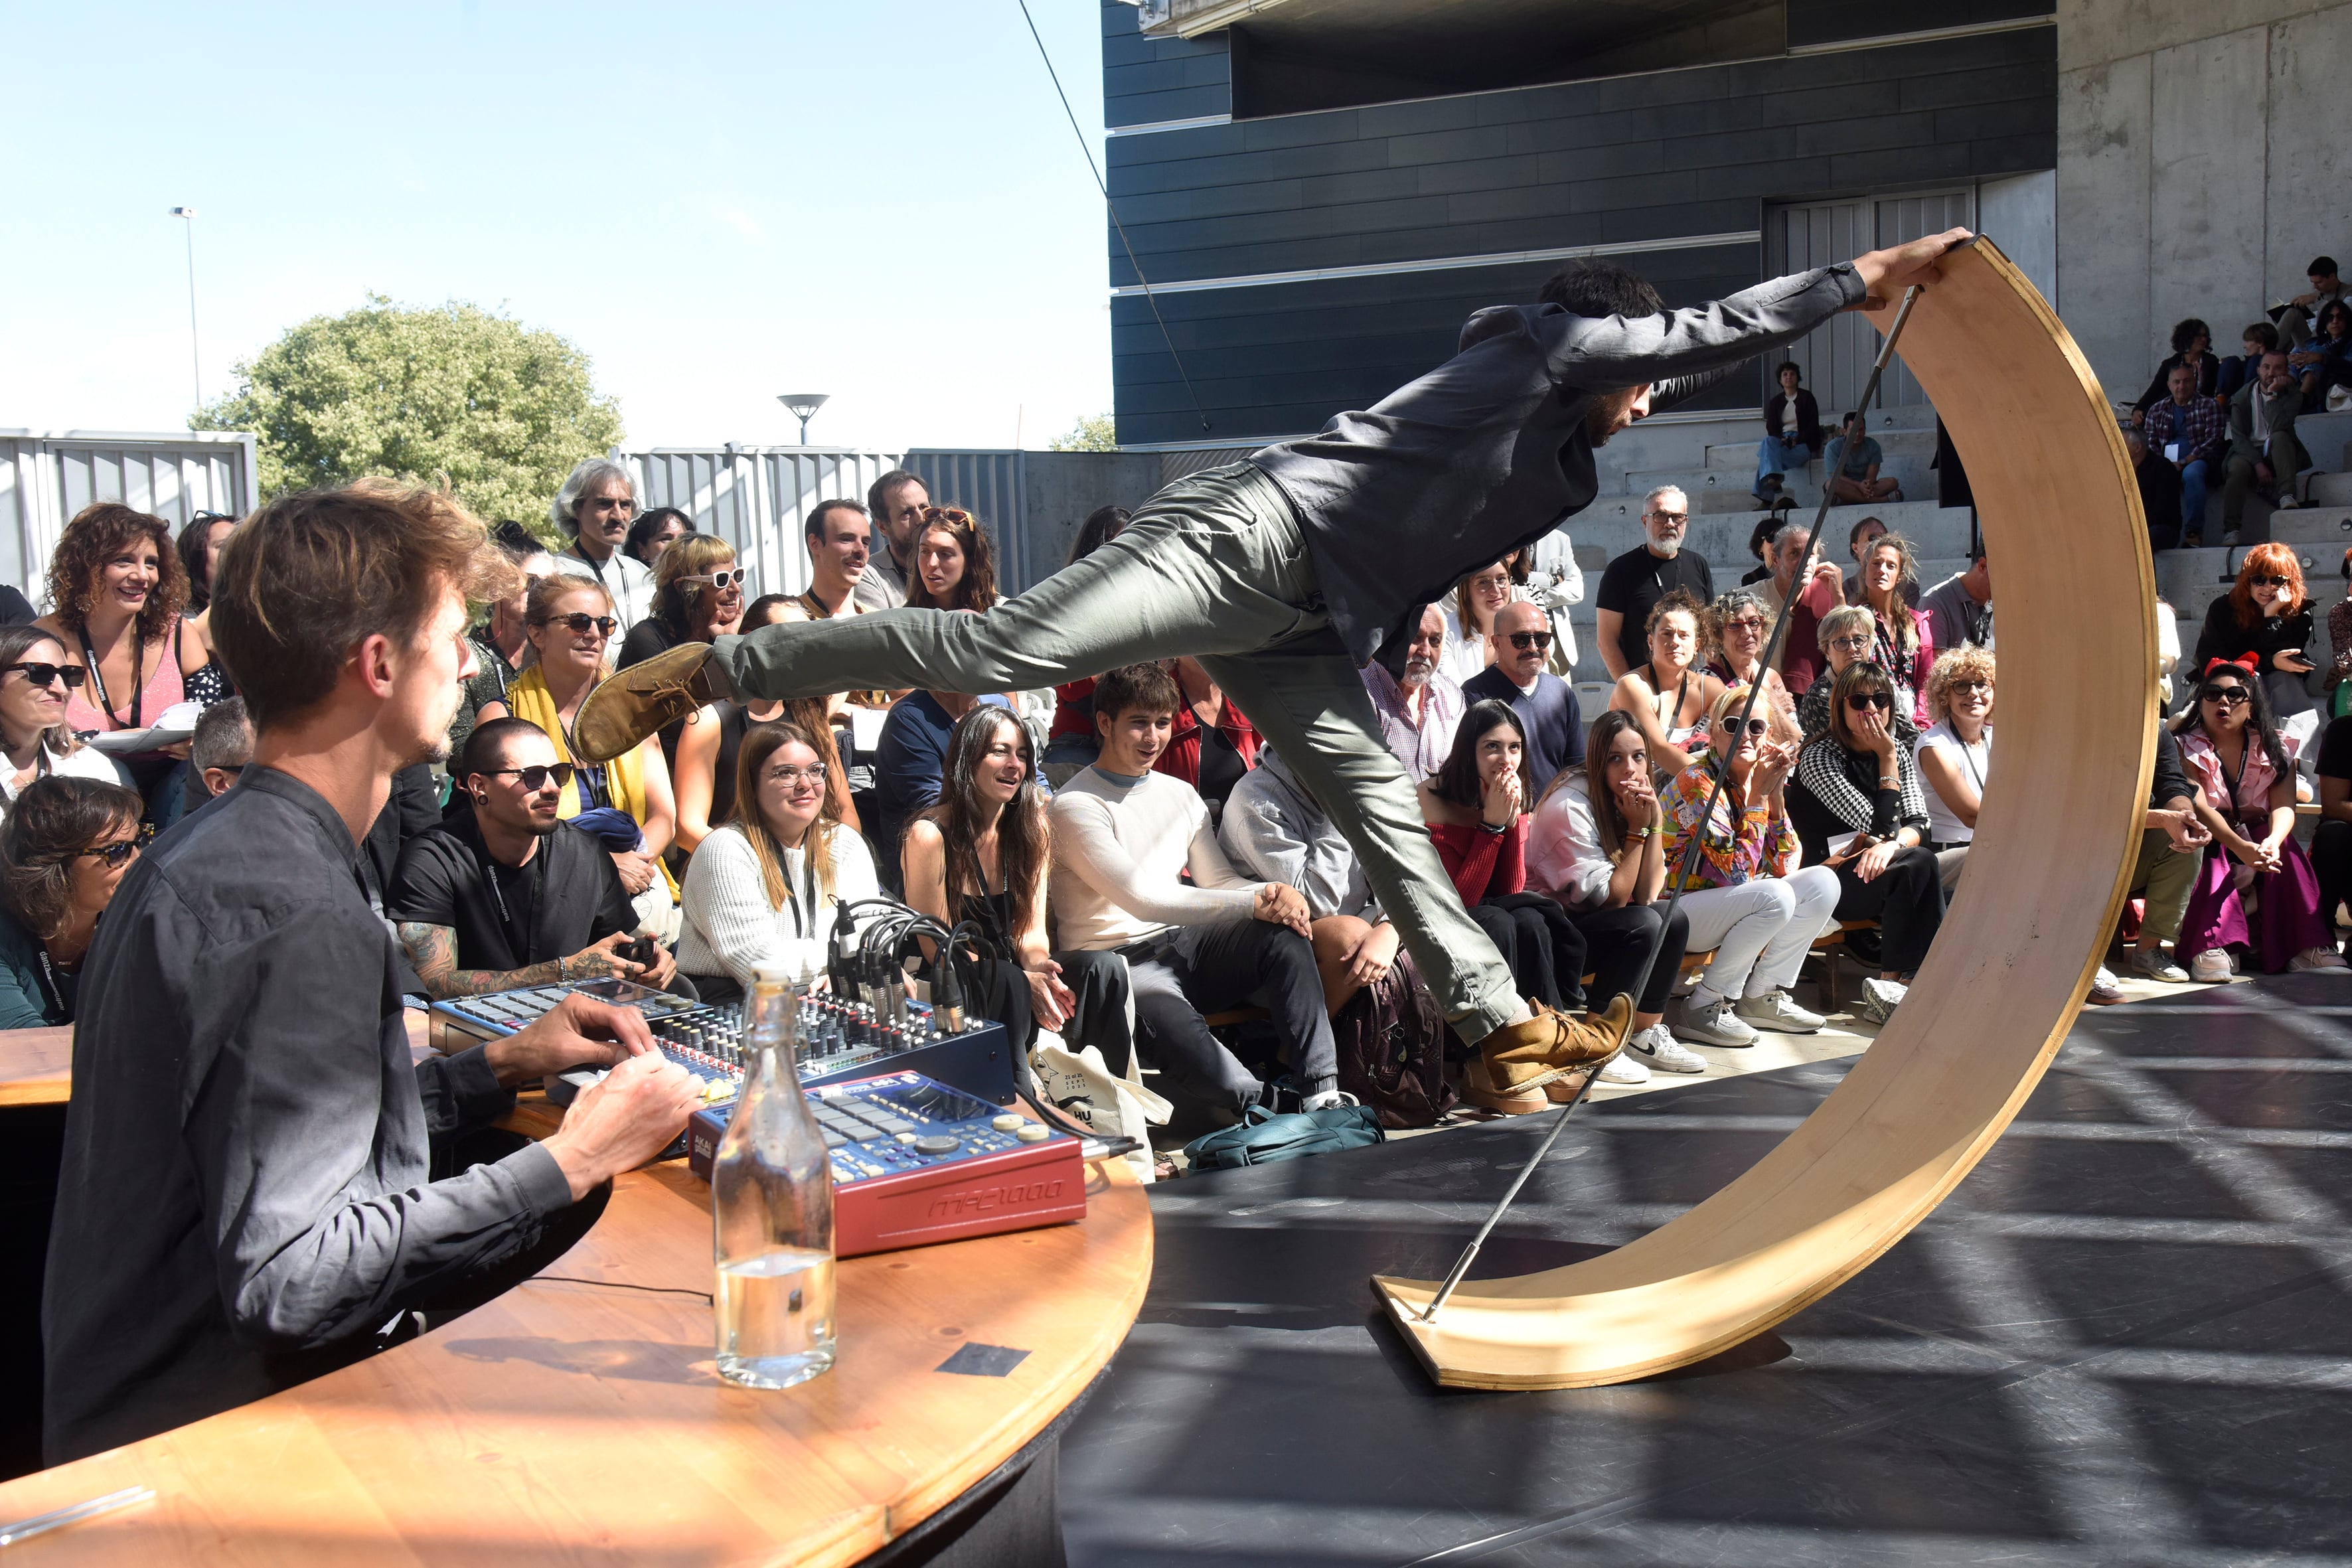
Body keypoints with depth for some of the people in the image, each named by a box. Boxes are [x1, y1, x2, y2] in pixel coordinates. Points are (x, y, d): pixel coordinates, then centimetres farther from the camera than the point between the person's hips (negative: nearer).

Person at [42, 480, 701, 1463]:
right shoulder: (302, 917, -24)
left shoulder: (205, 855, 10)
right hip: (206, 1445, -10)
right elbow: (288, 1280, -29)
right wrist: (567, 1162, -23)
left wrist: (494, 1070, 10)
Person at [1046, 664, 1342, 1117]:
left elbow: (1219, 880, 15)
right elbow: (1142, 899, -19)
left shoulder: (1181, 795, 17)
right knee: (1184, 1042, -41)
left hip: (1184, 944, 7)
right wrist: (1254, 903, -23)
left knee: (1285, 933, -24)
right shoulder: (1074, 807, -8)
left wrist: (1273, 893, -11)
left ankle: (1323, 1094, -28)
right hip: (1120, 961, -6)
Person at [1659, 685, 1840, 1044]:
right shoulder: (1697, 783, -18)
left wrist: (1776, 793, -9)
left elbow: (1786, 867, -1)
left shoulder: (1760, 780, 5)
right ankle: (1705, 1007, -16)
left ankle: (1761, 997, 1)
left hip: (1730, 905, 8)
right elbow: (1738, 873, -24)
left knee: (1822, 881, -5)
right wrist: (1757, 795, -20)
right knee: (1774, 896, -29)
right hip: (1672, 911, -8)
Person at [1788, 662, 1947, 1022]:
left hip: (1870, 869, 5)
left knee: (1920, 863, -29)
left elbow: (1919, 824, 0)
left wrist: (1890, 845, -21)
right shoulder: (1819, 757, -12)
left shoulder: (1897, 749, 9)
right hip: (1826, 879, -5)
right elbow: (1882, 827, -17)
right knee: (1919, 863, -29)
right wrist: (1887, 759, -15)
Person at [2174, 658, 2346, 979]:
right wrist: (2240, 847, -40)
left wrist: (2271, 843, -37)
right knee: (2209, 853, -35)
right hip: (2209, 841, -3)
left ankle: (2308, 947, -32)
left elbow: (2284, 807, -13)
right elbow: (2197, 807, -22)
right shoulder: (2185, 746, -7)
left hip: (2258, 835, 3)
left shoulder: (2274, 749, 2)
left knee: (2285, 848, -29)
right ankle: (2210, 945, -44)